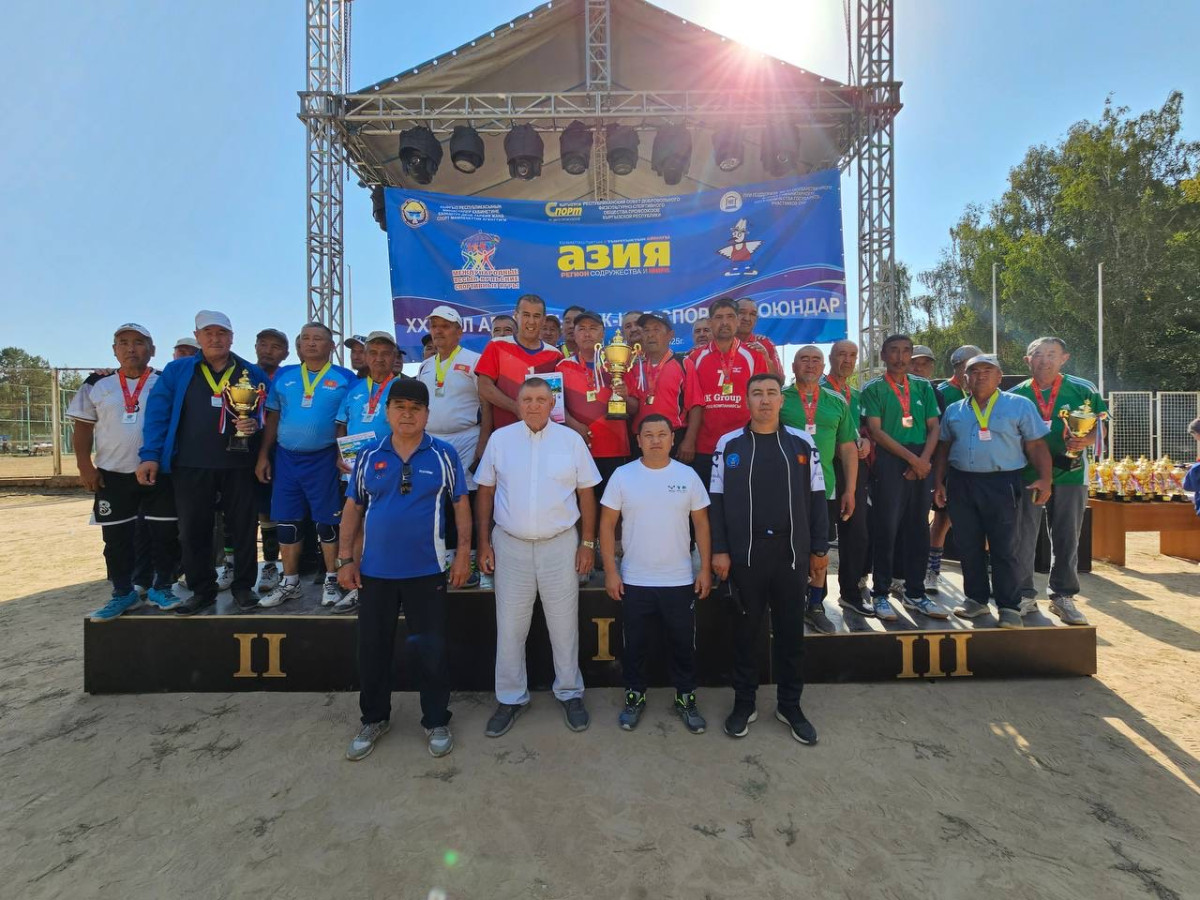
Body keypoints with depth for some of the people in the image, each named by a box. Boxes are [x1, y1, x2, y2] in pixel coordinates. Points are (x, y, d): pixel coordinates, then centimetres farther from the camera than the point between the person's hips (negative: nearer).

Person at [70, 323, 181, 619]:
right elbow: (83, 428, 8)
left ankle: (161, 589, 18)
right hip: (113, 476, 2)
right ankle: (123, 593, 23)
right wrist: (85, 466, -1)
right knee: (117, 539, 8)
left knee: (165, 536, 2)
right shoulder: (98, 386, 7)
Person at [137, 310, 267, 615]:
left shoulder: (252, 374, 6)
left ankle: (243, 587, 18)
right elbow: (158, 412, 2)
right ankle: (202, 591, 21)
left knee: (243, 528, 5)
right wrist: (150, 455, -7)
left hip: (238, 466, 0)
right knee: (193, 531, 7)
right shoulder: (177, 371, 7)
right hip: (190, 467, 1)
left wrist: (255, 424, -14)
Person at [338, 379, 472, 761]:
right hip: (374, 570, 3)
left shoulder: (444, 455, -3)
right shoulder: (369, 456, 2)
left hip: (427, 571, -2)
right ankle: (374, 719, 36)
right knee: (372, 648, 15)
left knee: (431, 648, 8)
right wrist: (346, 558, 2)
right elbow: (352, 508, 7)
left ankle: (436, 722, 27)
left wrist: (463, 553, -5)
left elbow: (461, 505, 0)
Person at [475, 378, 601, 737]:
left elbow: (586, 494, 2)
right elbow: (485, 493, 6)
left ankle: (570, 693, 29)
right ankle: (511, 697, 27)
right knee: (510, 626, 9)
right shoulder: (499, 439, 1)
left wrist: (588, 543, -1)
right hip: (510, 545, 1)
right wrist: (484, 543, 1)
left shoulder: (571, 440, -1)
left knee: (564, 624, 10)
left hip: (560, 545, 0)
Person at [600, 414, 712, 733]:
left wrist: (705, 568, -1)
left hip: (680, 581, 1)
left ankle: (686, 698, 32)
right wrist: (610, 571, -6)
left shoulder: (688, 475, -1)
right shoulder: (622, 476, -4)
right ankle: (635, 696, 33)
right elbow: (607, 524, -2)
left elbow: (701, 524, 3)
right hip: (633, 581, 0)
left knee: (683, 644, 12)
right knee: (634, 644, 13)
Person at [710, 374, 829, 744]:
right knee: (746, 631, 11)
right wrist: (719, 550, -4)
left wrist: (820, 549, 4)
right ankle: (744, 703, 27)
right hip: (744, 555, -1)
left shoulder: (803, 443, 3)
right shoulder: (728, 444, 0)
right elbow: (717, 500, 1)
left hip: (792, 553, 1)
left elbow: (816, 498, 6)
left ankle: (790, 705, 30)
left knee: (791, 632, 12)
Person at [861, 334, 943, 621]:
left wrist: (924, 460, -7)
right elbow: (876, 431, -7)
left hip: (921, 465, 4)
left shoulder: (923, 387, 14)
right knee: (885, 530, -2)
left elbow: (933, 427, 10)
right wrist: (911, 458, -11)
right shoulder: (873, 389, 1)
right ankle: (880, 594, 7)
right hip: (888, 463, -4)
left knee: (919, 530, 7)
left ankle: (915, 593, 19)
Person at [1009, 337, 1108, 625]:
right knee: (1023, 538, 2)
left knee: (1067, 539, 7)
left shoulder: (1083, 390, 3)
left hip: (1070, 473, 1)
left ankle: (1063, 597, 20)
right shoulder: (1015, 395, 3)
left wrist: (1086, 441, -15)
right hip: (1027, 474, 0)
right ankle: (1024, 595, 14)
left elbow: (1100, 427, 6)